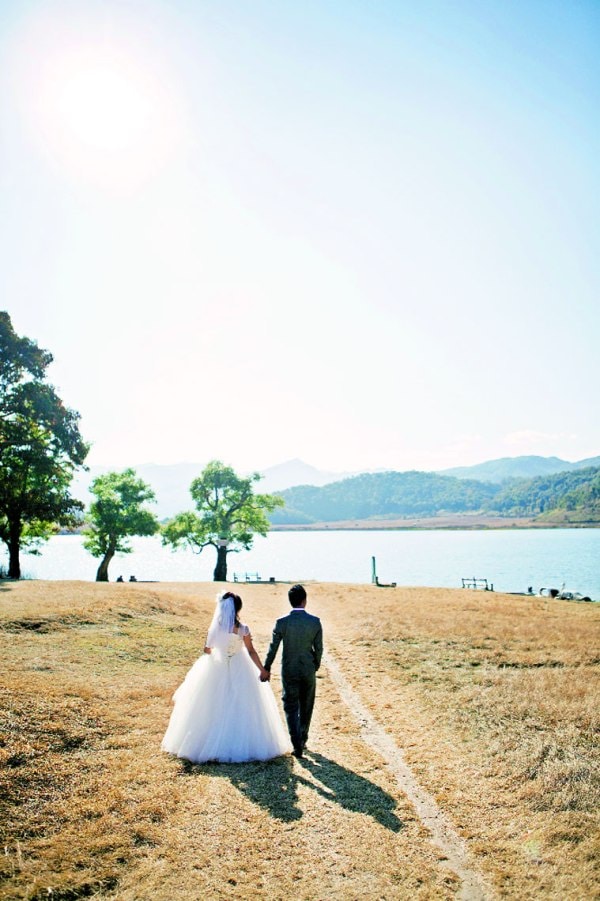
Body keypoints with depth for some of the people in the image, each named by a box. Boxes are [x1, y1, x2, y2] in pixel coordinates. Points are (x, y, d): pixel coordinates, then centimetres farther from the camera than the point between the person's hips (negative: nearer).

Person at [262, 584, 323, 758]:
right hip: (309, 671, 2)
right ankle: (303, 740, 33)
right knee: (306, 707, 19)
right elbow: (318, 648, -3)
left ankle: (297, 745, -2)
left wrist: (266, 669, 7)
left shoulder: (282, 622, -13)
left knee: (291, 708, 7)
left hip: (289, 671, -1)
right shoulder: (315, 621, -10)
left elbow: (273, 648, -6)